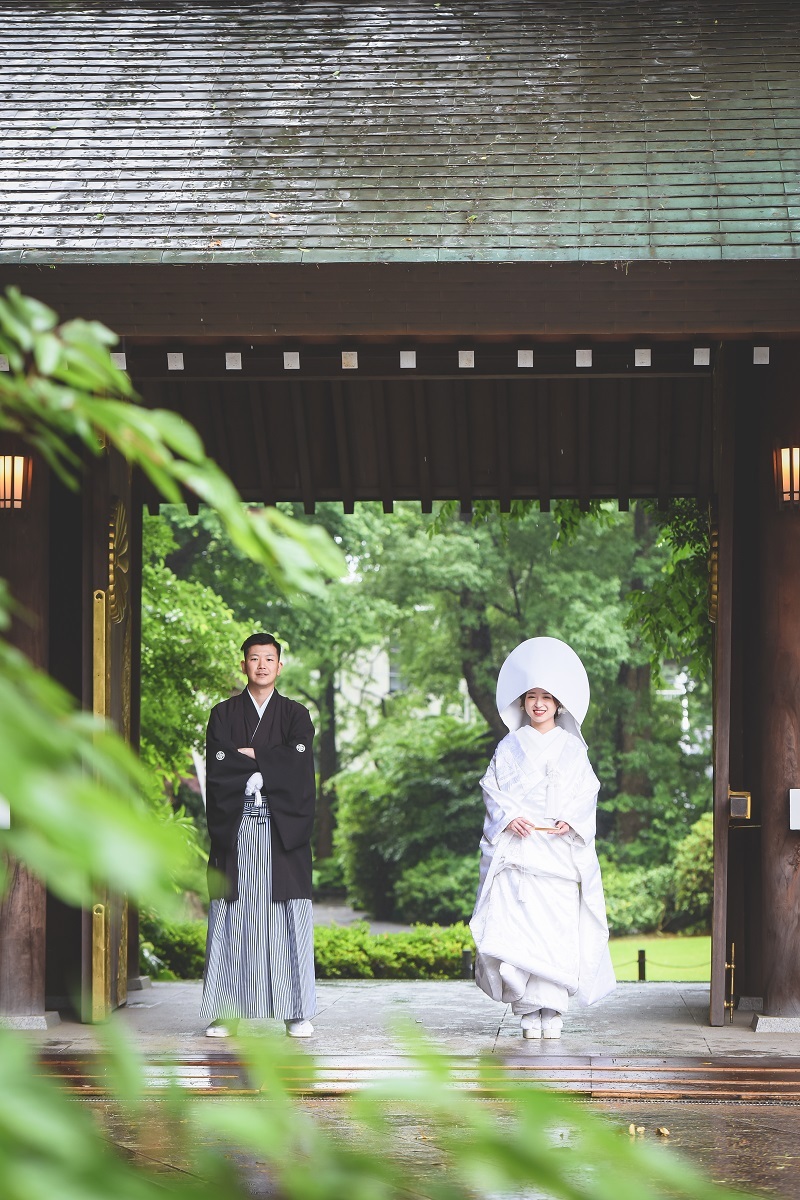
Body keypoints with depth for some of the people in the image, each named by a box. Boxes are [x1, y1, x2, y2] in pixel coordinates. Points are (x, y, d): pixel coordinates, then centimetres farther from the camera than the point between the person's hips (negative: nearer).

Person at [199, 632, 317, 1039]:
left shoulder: (295, 715, 12)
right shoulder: (223, 714, 13)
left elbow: (299, 762, -5)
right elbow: (217, 766, -3)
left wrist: (248, 755, -6)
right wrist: (270, 762, -6)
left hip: (283, 827, 0)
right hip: (236, 826, 0)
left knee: (287, 918, -3)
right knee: (233, 918, -2)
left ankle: (297, 1013, -1)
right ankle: (226, 1013, 1)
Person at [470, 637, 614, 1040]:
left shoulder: (572, 748, 12)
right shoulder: (510, 747, 11)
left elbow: (586, 791, 8)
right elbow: (492, 788, 7)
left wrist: (572, 820, -10)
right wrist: (509, 816, -10)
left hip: (560, 849, 0)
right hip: (517, 848, 0)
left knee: (558, 927, -8)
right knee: (517, 927, -11)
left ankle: (552, 1010, -4)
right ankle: (530, 1010, -8)